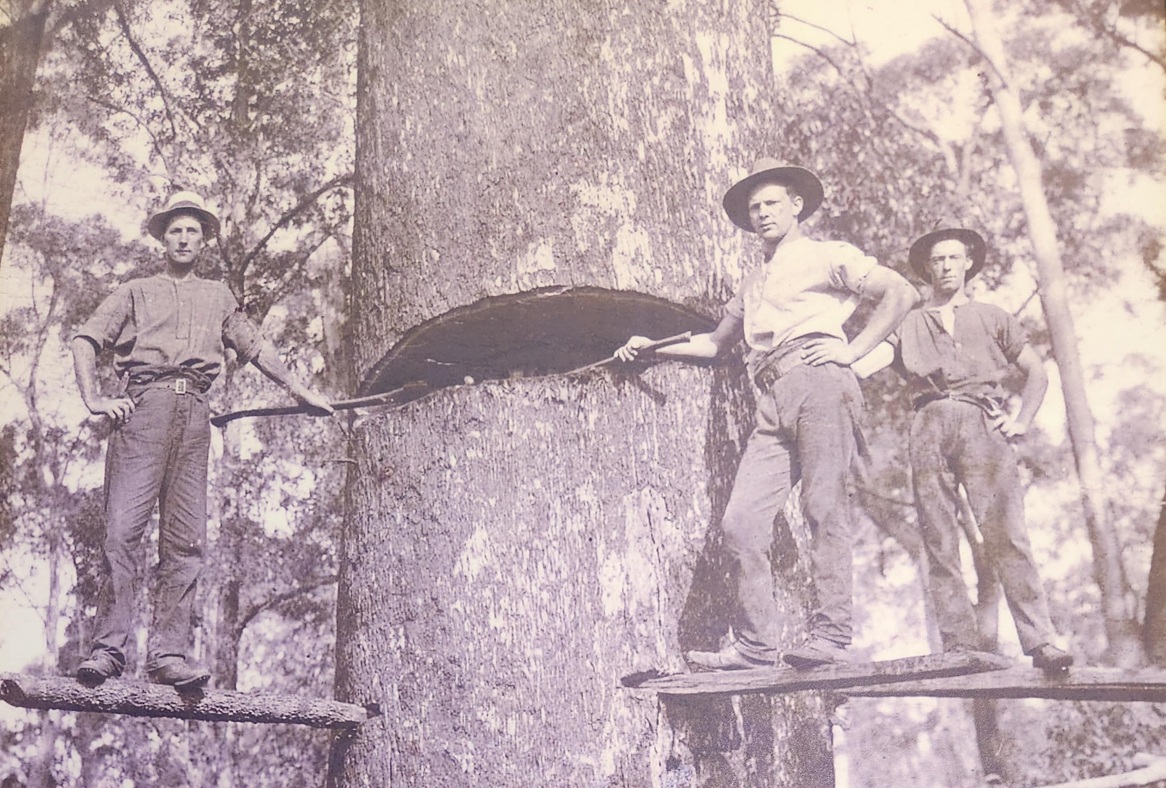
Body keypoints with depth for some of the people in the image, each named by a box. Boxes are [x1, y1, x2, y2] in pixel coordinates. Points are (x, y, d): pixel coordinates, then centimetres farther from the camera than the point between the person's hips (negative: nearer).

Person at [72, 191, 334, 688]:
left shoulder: (218, 297, 29)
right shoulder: (136, 292, 21)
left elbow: (255, 348, 34)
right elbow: (85, 340, 13)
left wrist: (300, 392, 30)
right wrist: (93, 399, -3)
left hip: (194, 414, 2)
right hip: (143, 406, -2)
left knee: (185, 540, -6)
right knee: (122, 527, -13)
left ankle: (168, 655, -7)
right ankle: (108, 647, -13)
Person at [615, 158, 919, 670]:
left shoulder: (825, 256, 14)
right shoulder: (753, 283, 33)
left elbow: (901, 293, 3)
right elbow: (716, 343, 42)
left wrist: (854, 350, -5)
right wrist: (652, 347, 33)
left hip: (818, 382, -6)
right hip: (772, 403, 6)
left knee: (824, 507, -14)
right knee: (741, 520, -7)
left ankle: (831, 637, -13)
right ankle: (754, 645, -6)